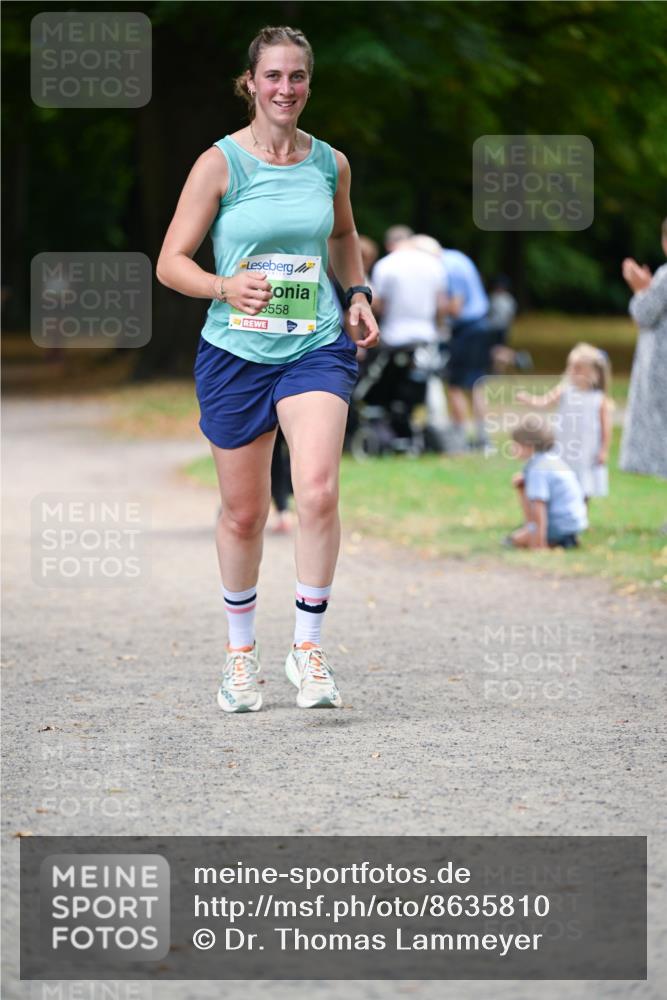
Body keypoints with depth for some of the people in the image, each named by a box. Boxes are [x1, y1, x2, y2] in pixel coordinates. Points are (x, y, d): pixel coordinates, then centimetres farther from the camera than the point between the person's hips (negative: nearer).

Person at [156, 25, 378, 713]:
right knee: (244, 512, 7)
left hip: (317, 348, 1)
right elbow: (171, 262, -5)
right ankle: (241, 651, 27)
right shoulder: (220, 163, -5)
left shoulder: (330, 163, 5)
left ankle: (308, 647, -7)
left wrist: (358, 294, 11)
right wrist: (224, 287, -24)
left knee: (318, 490, -19)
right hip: (236, 352, -1)